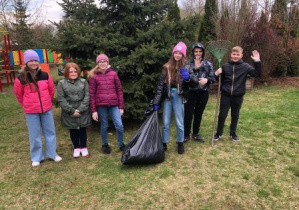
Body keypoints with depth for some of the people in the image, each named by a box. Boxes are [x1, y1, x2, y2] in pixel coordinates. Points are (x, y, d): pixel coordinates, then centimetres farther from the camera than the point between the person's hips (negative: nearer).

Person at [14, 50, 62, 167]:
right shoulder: (21, 78, -10)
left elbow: (52, 90, 11)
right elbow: (19, 94, 5)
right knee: (34, 135, 8)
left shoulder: (45, 76, -3)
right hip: (31, 112, -2)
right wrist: (27, 105, 13)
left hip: (46, 109, 2)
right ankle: (37, 157, 23)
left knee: (50, 132, 10)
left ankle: (52, 154, 26)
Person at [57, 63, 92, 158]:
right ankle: (76, 148, 29)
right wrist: (72, 111, -14)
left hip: (83, 112, 0)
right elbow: (61, 99, -7)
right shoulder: (61, 83, -2)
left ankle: (84, 148, 25)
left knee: (82, 130, 9)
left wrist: (80, 109, -13)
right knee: (73, 131, 12)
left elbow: (87, 97, -5)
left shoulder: (83, 82, 2)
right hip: (69, 113, 0)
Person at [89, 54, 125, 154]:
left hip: (114, 104, 1)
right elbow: (91, 94, 0)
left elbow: (119, 90, 5)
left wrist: (121, 107, 2)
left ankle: (122, 145, 19)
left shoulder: (113, 74, 4)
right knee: (104, 126, 10)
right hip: (101, 105, -1)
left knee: (119, 126, -3)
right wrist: (93, 110, -4)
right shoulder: (94, 76, 1)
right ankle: (105, 145, 31)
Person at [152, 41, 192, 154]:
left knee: (179, 123, 7)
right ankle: (164, 144, 22)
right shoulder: (167, 67, 4)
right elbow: (160, 84, 2)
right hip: (167, 96, 1)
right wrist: (156, 102, -2)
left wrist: (187, 78, -22)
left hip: (178, 97, -1)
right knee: (165, 123, 8)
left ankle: (180, 144, 25)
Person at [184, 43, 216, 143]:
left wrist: (207, 79, -15)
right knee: (188, 114, -1)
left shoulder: (208, 64, 6)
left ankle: (196, 134, 28)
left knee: (199, 114, 13)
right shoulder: (188, 63, 0)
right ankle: (186, 135, 14)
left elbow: (213, 78, 4)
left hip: (203, 93, 3)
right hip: (191, 92, -2)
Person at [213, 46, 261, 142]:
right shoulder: (225, 66, 1)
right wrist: (217, 74, -13)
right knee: (222, 115, 5)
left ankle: (233, 134, 29)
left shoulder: (245, 66, -2)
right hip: (226, 95, 0)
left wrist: (257, 62, -23)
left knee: (235, 116, 13)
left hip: (238, 96, 0)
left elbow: (256, 74, -12)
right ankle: (219, 133, 23)